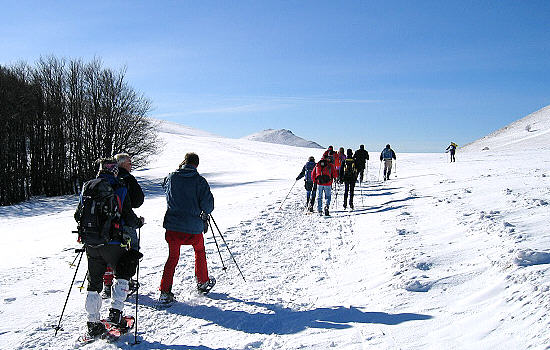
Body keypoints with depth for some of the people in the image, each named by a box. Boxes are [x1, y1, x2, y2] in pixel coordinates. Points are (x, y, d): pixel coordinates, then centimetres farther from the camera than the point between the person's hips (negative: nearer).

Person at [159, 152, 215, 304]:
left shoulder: (171, 178, -1)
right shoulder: (199, 181, -10)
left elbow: (166, 189, 22)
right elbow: (208, 204, -13)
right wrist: (205, 212, 10)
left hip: (173, 224, 2)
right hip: (194, 226, -2)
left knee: (173, 257, 13)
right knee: (200, 252, 23)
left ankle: (165, 292, 5)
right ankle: (203, 283, 34)